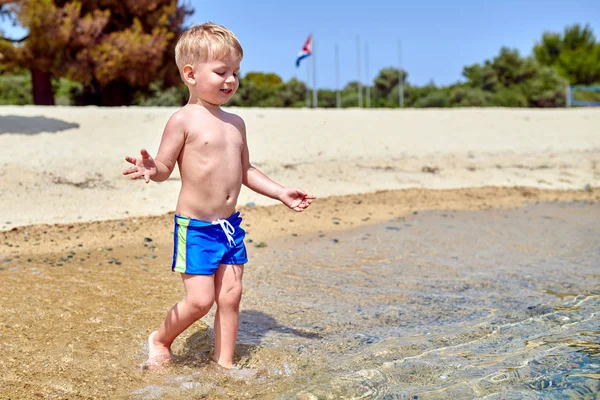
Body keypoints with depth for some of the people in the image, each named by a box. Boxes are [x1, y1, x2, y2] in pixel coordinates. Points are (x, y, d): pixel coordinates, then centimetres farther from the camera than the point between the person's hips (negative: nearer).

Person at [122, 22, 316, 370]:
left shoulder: (236, 123, 11)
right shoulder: (184, 121, -10)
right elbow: (165, 167, -11)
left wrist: (282, 193, 18)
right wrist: (150, 169, -33)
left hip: (230, 225, 7)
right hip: (195, 227, -6)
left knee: (231, 295, 7)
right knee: (200, 299, -7)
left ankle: (224, 362, 21)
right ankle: (161, 339, 22)